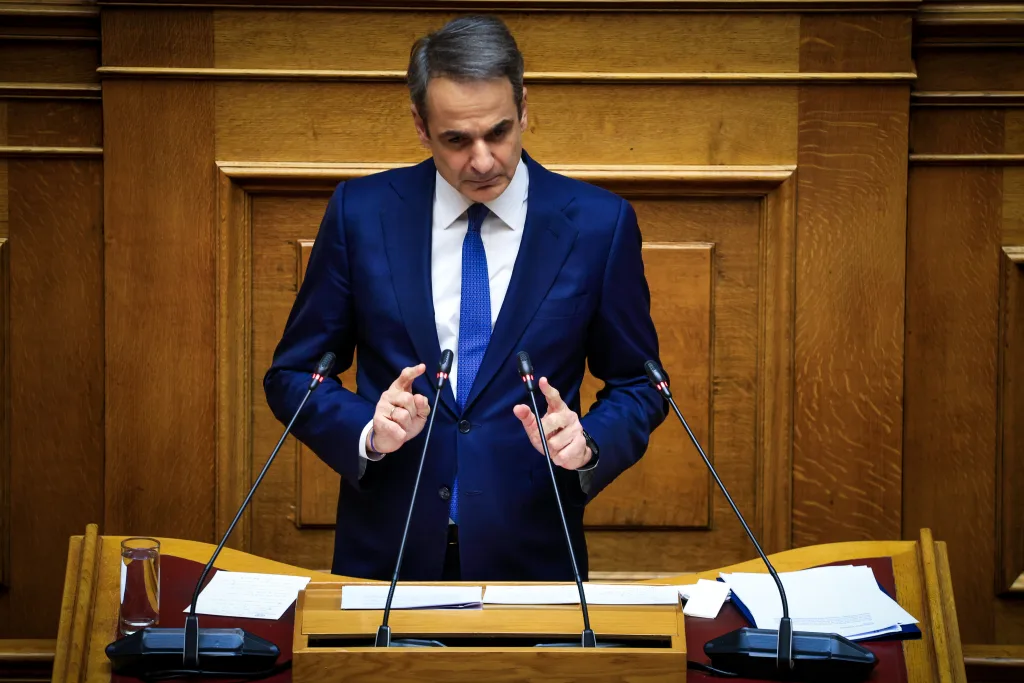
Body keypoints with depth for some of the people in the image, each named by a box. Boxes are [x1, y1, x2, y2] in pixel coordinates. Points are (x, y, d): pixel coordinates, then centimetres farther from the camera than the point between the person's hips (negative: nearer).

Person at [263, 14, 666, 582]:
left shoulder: (599, 224, -5)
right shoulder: (360, 212, -3)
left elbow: (637, 386, 4)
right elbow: (293, 375, 3)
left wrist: (587, 443, -16)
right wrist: (367, 432, -16)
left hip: (530, 554, 0)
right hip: (385, 551, 1)